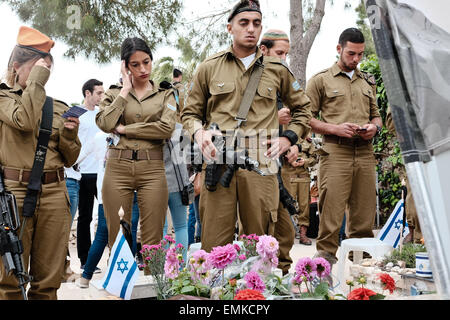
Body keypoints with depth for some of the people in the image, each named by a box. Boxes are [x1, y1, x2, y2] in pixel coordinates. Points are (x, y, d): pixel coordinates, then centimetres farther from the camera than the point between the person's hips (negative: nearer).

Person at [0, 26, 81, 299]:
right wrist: (36, 81, -8)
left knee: (49, 279, 5)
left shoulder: (59, 108, 15)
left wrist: (70, 136, -3)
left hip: (54, 194, 3)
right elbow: (24, 120, -17)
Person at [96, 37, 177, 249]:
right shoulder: (115, 92, 12)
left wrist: (124, 129, -5)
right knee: (117, 238, 3)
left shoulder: (165, 94, 11)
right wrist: (125, 90, -1)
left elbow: (167, 128, -8)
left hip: (152, 168, -1)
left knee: (152, 242, -1)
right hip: (118, 167, 1)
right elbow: (104, 123, -8)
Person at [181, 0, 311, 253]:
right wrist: (198, 132, -5)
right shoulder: (209, 68, 12)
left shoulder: (277, 70, 14)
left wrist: (289, 138, 9)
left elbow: (303, 108, 24)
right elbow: (190, 112, 16)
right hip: (218, 164, 0)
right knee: (215, 244, 0)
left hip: (261, 165, 1)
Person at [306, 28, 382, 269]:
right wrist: (334, 128, -13)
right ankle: (326, 256, 0)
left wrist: (374, 127, 3)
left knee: (365, 213, 7)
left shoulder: (368, 82, 22)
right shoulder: (321, 80, 6)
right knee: (331, 211, -9)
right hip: (335, 152, -5)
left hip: (365, 152, 5)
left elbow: (376, 115, 26)